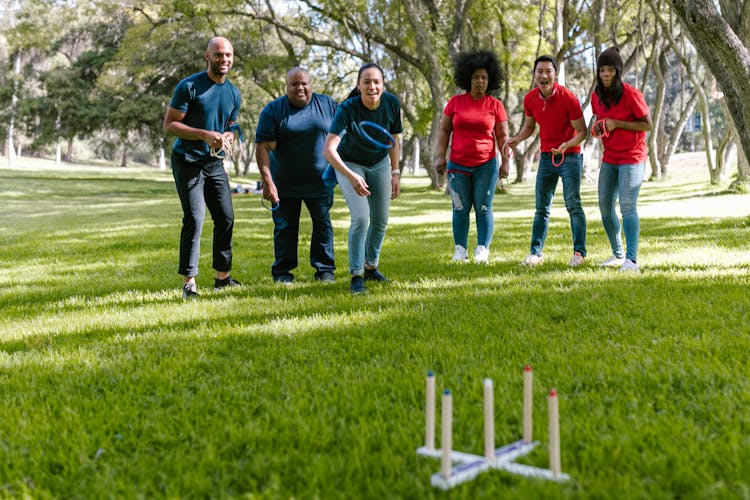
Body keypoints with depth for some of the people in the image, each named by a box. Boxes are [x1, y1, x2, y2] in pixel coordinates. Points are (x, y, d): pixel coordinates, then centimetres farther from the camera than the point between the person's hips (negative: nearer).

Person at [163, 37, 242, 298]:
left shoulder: (234, 94, 10)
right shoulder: (189, 86, -10)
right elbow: (169, 124, -12)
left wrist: (226, 139, -3)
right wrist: (204, 135, -23)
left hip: (215, 163, 7)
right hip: (188, 161, -6)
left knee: (226, 218, 6)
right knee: (194, 220, -13)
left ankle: (223, 277, 19)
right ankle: (189, 282, -8)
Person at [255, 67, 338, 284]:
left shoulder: (328, 105, 1)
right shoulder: (273, 110, -7)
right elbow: (263, 148, -11)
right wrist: (267, 181, -19)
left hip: (320, 181, 2)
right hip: (284, 183, -1)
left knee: (322, 224, 4)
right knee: (285, 228, 4)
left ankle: (325, 270, 14)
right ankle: (282, 272, 14)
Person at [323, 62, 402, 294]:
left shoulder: (392, 103, -19)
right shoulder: (347, 109, -32)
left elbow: (393, 140, -1)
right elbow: (329, 150, -42)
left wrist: (395, 173, 0)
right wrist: (351, 177, -54)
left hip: (380, 164, 4)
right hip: (350, 164, -4)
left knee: (381, 221, 8)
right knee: (361, 218, -17)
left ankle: (371, 268, 28)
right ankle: (356, 276, -6)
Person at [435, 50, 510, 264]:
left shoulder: (495, 105, 2)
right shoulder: (455, 102, 3)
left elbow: (502, 135, 5)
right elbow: (444, 130, 6)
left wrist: (505, 161, -2)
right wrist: (440, 156, -2)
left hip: (486, 164, -1)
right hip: (458, 165, 1)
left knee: (483, 208, -1)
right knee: (460, 208, 4)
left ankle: (483, 250, 4)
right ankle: (460, 250, 10)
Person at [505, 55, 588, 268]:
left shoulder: (568, 98, -16)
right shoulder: (530, 99, -2)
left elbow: (582, 131, -12)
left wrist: (567, 145, -30)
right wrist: (516, 139, -5)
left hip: (570, 157, -5)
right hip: (546, 157, 5)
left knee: (573, 204, -8)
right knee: (541, 207, 7)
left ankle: (579, 252, 0)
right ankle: (536, 252, 12)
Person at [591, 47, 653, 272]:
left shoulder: (631, 94, -14)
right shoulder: (597, 96, 4)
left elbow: (648, 125, -12)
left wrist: (617, 124, -20)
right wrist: (596, 125, -1)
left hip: (632, 158, -7)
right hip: (609, 158, 7)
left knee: (627, 206, -17)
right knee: (605, 207, 8)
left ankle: (631, 260, -20)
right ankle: (618, 254, 22)